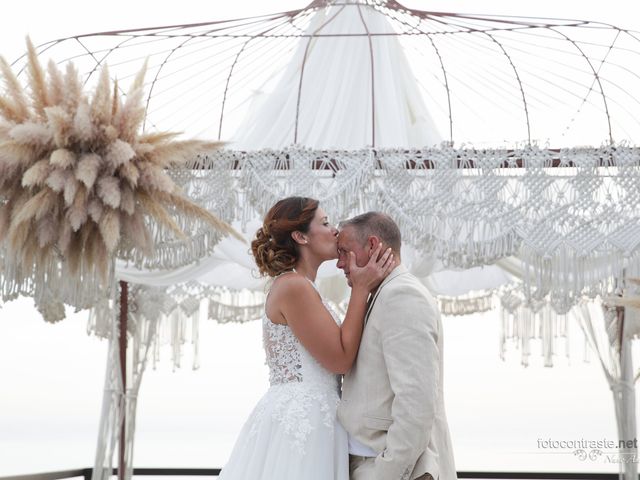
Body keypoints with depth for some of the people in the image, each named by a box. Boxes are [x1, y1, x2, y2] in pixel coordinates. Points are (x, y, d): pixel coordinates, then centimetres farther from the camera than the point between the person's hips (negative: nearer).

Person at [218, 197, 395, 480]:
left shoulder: (301, 287, 17)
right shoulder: (294, 287, -14)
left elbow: (336, 353, 15)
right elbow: (340, 359, -15)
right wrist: (361, 289, -11)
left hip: (297, 420, 10)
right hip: (299, 422, -10)